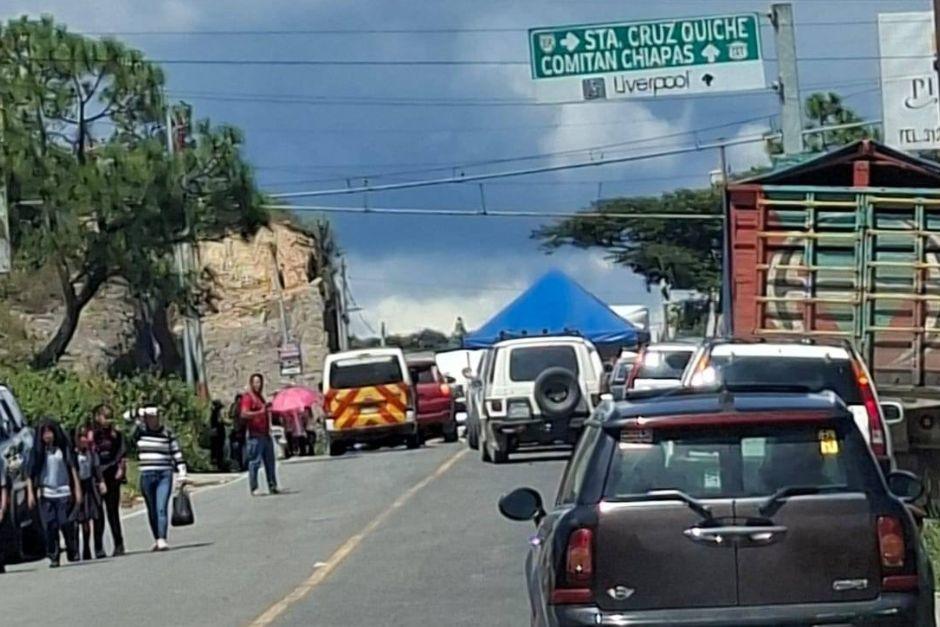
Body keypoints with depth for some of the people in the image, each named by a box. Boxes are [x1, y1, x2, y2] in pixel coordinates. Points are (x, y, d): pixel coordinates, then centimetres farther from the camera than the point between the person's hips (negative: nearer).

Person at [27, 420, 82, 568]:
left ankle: (73, 554, 10)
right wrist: (30, 493, -2)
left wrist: (77, 489, 2)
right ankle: (53, 557, 0)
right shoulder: (39, 451, 7)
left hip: (63, 492, -1)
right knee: (50, 526, -4)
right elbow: (31, 472, 6)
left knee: (65, 524, -6)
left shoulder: (63, 448, 5)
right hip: (45, 493, 1)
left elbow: (73, 469, 7)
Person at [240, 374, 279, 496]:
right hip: (255, 434, -9)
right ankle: (254, 489, -6)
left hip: (265, 434, 9)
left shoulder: (261, 397, 21)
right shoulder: (248, 397, -6)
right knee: (255, 461, -8)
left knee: (270, 461, 11)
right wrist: (259, 412, -21)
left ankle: (272, 486, 18)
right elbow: (244, 413, -18)